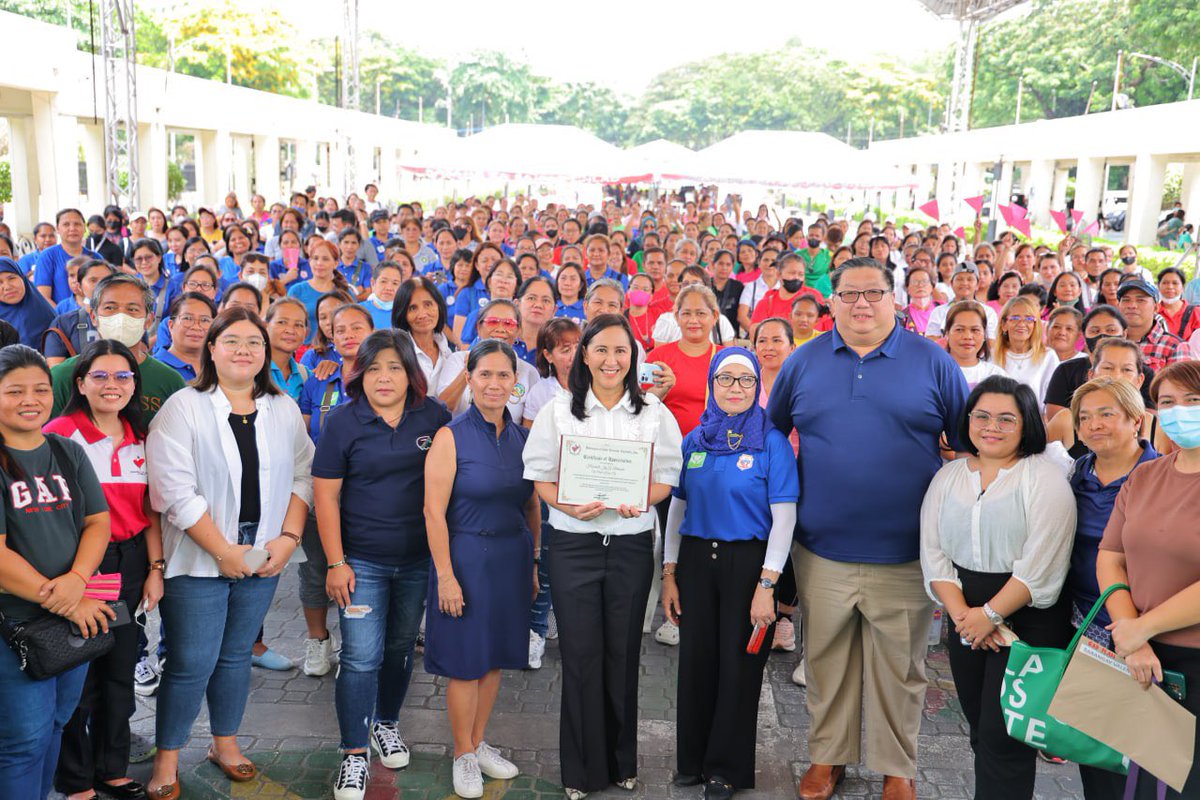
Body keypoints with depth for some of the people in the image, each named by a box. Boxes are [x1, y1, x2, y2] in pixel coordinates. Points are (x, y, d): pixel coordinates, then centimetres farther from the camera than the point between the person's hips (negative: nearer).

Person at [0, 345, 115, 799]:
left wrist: (77, 580, -15)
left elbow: (98, 522, 4)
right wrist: (64, 603, -16)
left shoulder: (69, 453, 7)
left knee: (55, 724, 17)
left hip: (77, 615, 5)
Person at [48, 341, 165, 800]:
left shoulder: (140, 439, 9)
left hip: (131, 563, 5)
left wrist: (156, 568, 5)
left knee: (120, 670, 14)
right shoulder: (62, 434, -9)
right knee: (80, 675, 4)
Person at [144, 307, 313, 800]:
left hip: (264, 557, 4)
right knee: (192, 662, 0)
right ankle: (167, 759, 19)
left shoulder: (284, 410, 7)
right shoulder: (184, 408, -7)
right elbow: (176, 491, -14)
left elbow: (301, 477, 5)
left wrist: (288, 538, -8)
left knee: (237, 655, 15)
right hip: (199, 559, -4)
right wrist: (225, 551, -15)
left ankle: (225, 743, 33)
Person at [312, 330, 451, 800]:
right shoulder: (344, 422, -7)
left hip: (419, 560, 3)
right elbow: (326, 497, -6)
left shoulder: (434, 417, -1)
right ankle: (354, 754, 8)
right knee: (361, 657, -4)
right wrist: (335, 563, -10)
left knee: (401, 647, 17)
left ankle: (385, 723, 38)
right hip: (362, 562, -3)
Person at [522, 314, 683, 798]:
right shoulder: (559, 411, 1)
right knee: (580, 654, 3)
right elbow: (541, 477, 1)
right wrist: (572, 507, -18)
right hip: (573, 545, -1)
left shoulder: (654, 415, 3)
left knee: (623, 654, 9)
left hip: (632, 545, 1)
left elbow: (666, 481, 4)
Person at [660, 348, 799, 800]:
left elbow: (784, 517, -10)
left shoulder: (773, 442, -7)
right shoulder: (694, 441, 6)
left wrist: (766, 585, -15)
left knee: (739, 664, 6)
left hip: (747, 560, -3)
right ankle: (692, 760, 27)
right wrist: (669, 573, 5)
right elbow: (677, 508, 10)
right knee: (695, 657, 9)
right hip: (696, 559, 3)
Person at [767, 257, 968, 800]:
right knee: (825, 659, 13)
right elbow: (772, 433, 16)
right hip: (822, 549, 2)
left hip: (904, 551, -1)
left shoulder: (932, 361, 0)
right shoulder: (804, 362, 5)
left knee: (899, 667, 9)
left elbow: (970, 442, 6)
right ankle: (827, 755, 31)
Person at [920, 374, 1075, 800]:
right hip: (967, 618, 5)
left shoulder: (1045, 476, -8)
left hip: (1028, 620, -5)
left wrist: (991, 615, -15)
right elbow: (933, 553, 2)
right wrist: (961, 614, -10)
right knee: (982, 732, 12)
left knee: (1005, 738, -5)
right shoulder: (948, 476, 8)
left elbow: (1040, 563, -16)